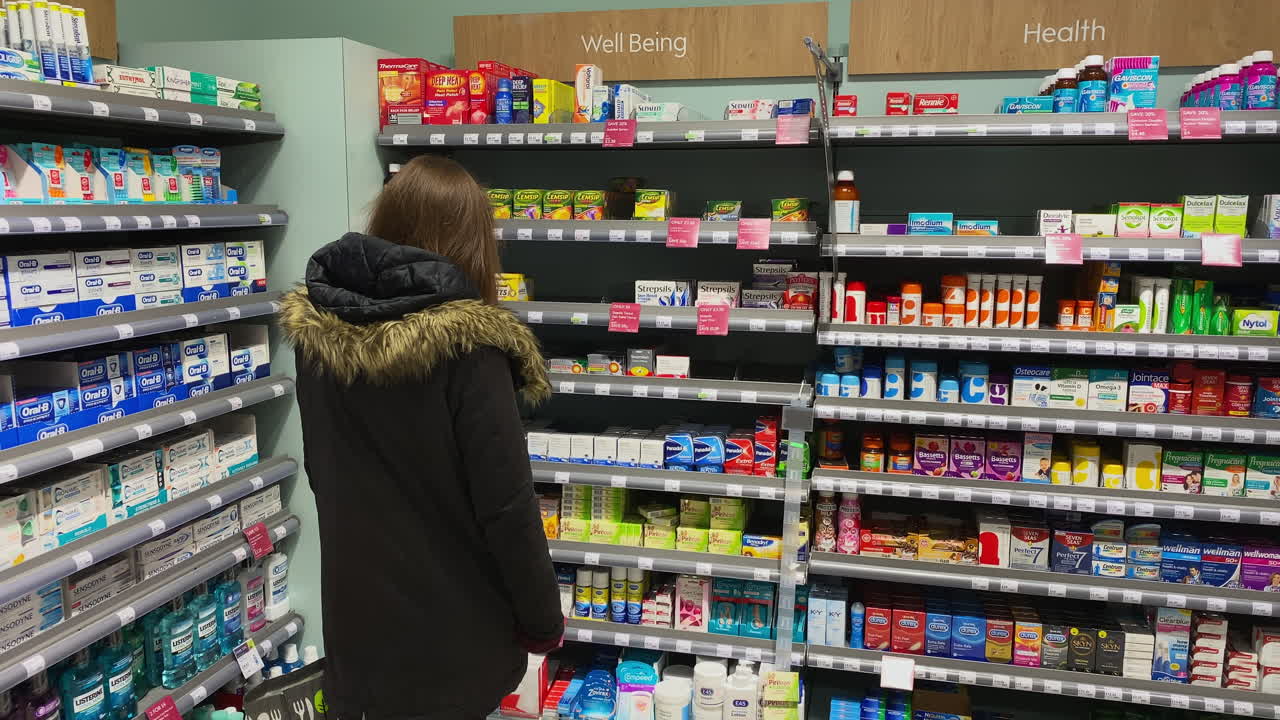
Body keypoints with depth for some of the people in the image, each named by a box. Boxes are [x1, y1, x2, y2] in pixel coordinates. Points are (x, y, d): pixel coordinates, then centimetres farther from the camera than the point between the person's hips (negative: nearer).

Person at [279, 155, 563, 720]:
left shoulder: (314, 327, -4)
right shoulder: (464, 345, -22)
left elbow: (320, 469, 8)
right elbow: (505, 504, -20)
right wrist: (542, 618, -7)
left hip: (353, 610, 5)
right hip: (448, 625, -4)